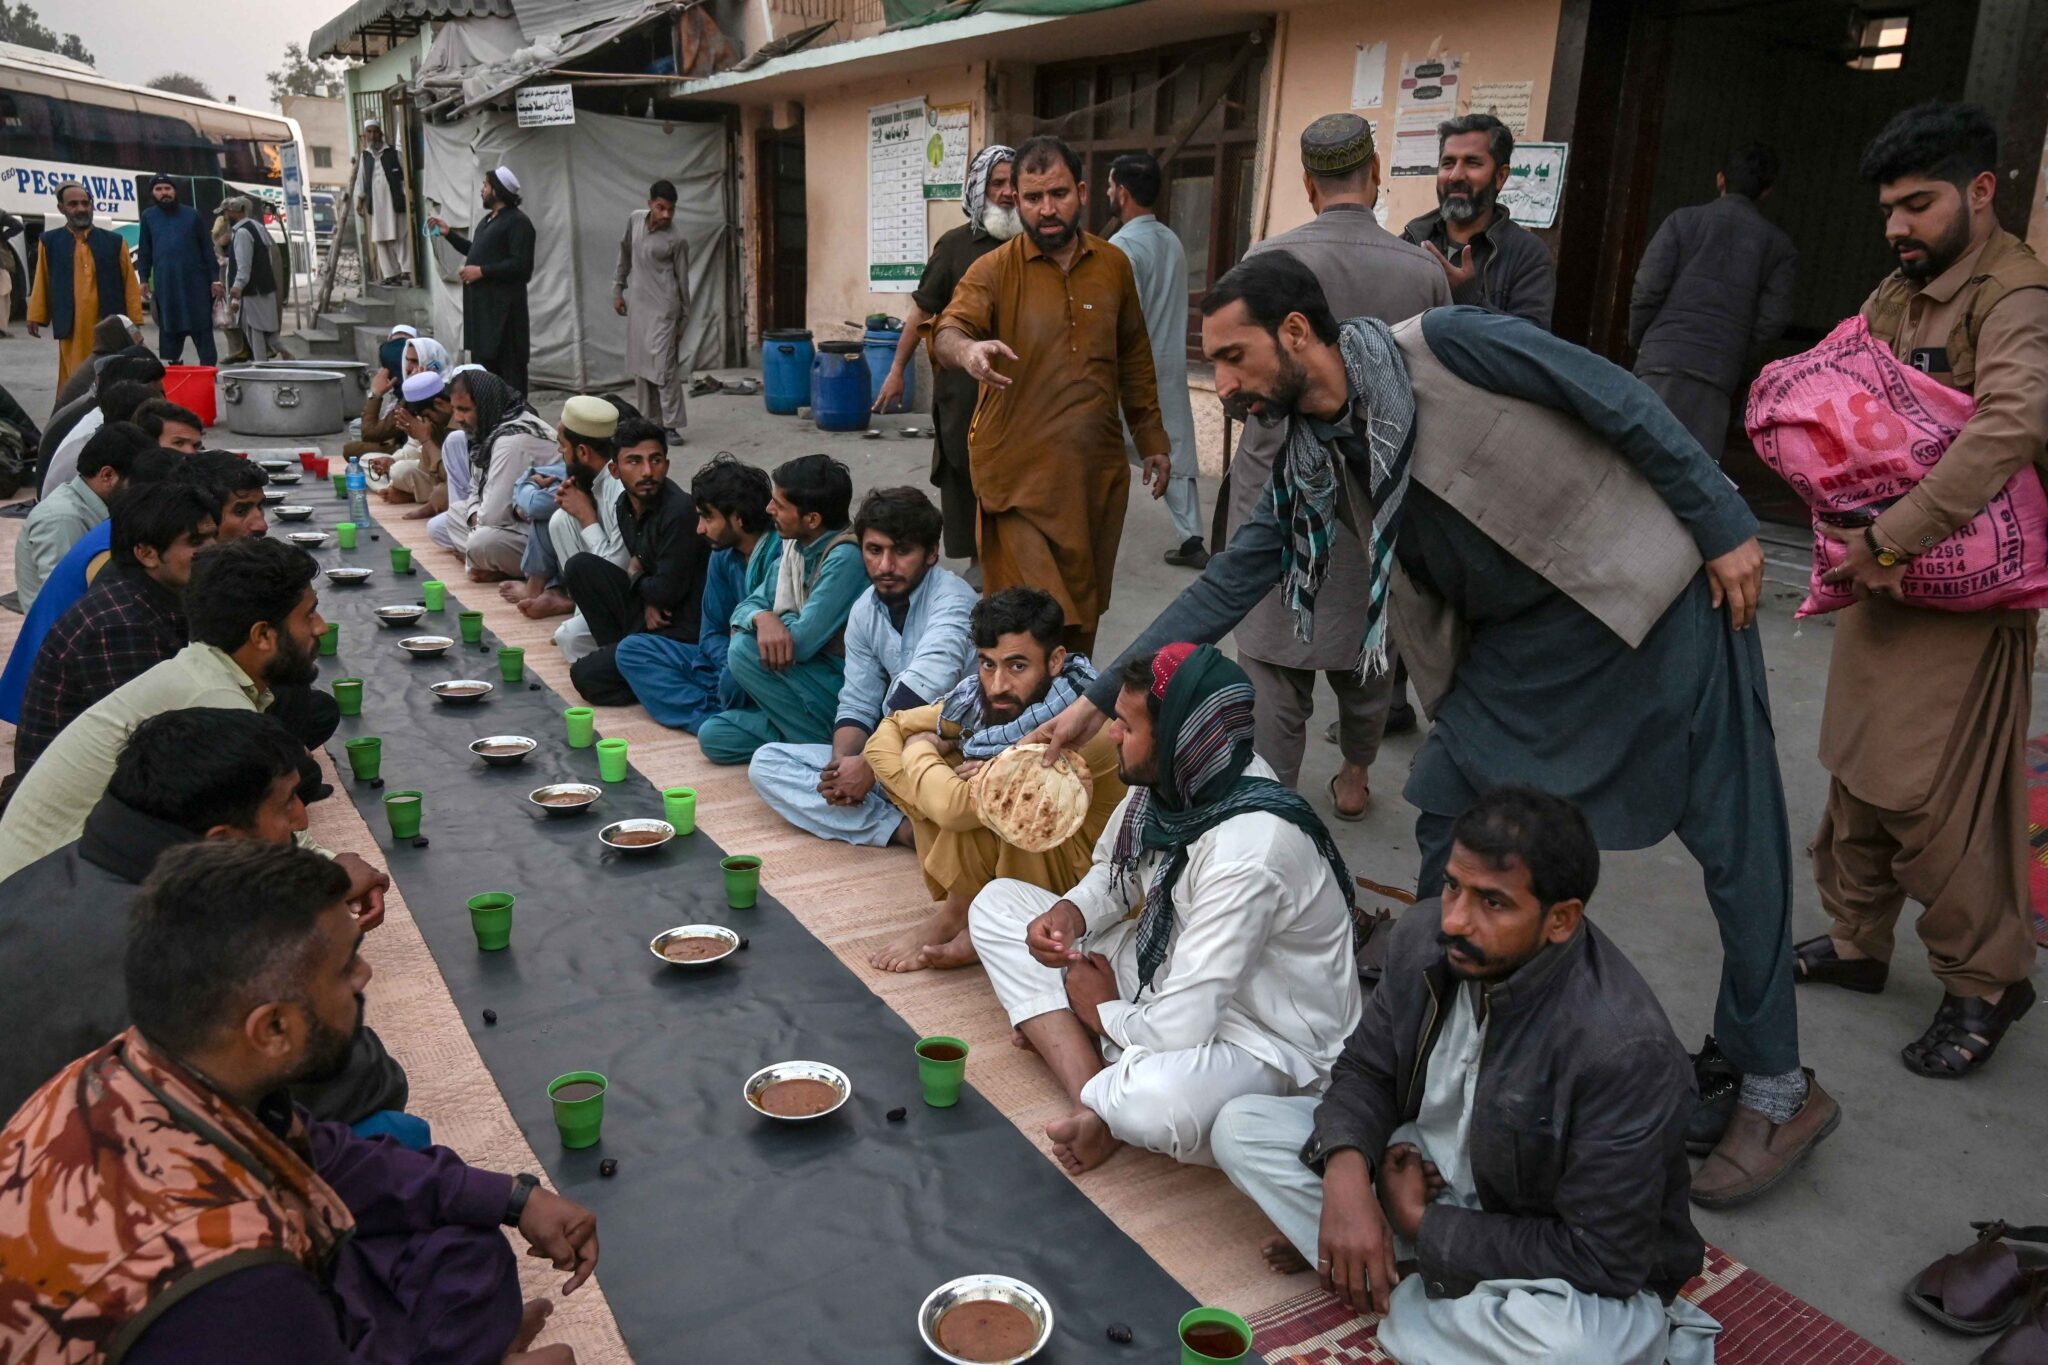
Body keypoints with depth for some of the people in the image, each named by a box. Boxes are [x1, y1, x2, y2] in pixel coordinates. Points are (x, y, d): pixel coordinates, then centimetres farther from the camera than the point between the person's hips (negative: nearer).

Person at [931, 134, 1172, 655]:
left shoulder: (1114, 266, 8)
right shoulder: (994, 270, -4)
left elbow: (1134, 359, 17)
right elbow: (948, 330, -20)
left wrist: (1152, 440, 19)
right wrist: (967, 350, -44)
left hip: (1098, 470, 4)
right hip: (1019, 473, -4)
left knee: (1084, 610, 13)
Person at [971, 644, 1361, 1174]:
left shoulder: (1249, 849, -33)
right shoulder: (1169, 781, -10)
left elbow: (1179, 1028, -31)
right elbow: (1114, 873, 12)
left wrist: (1103, 1011, -10)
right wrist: (1071, 912, -10)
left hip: (1263, 1036, -9)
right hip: (1166, 974, 9)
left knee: (1157, 1101, -43)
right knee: (997, 903, 1)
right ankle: (1096, 1100, -11)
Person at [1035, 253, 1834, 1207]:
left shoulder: (1446, 344, -20)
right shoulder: (1313, 462, -1)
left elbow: (1621, 403, -14)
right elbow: (1225, 587, 2)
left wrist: (1725, 529, -12)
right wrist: (1100, 699, 0)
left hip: (1648, 593, -6)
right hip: (1520, 636, 6)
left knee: (1732, 835, 1)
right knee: (1447, 806, 2)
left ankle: (1776, 1090, 15)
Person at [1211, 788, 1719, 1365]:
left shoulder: (1624, 1050, -34)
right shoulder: (1423, 938, -15)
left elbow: (1600, 1259, -28)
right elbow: (1366, 1070, 0)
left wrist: (1421, 1224, -20)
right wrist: (1345, 1171, -21)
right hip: (1436, 1177, 5)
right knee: (1242, 1126, -5)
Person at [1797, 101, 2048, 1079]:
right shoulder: (1897, 294, 12)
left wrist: (1892, 537, -29)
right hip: (1880, 573, 8)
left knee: (1931, 797, -5)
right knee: (1858, 772, 14)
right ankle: (1856, 941, 29)